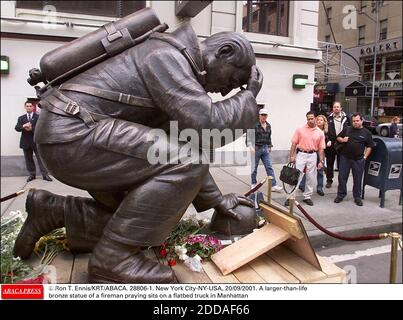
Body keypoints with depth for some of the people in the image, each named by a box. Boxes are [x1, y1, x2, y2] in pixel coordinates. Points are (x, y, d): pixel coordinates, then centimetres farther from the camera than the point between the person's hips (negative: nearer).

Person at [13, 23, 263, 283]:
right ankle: (114, 258, -11)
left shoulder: (178, 69, 18)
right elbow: (208, 125, -23)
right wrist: (249, 97, -2)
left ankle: (52, 212, 15)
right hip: (72, 131, -10)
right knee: (187, 162, -20)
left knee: (146, 218, 12)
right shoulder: (169, 56, -11)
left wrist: (215, 198, 17)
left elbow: (179, 148, 20)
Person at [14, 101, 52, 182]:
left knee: (41, 158, -3)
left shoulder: (38, 117, 2)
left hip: (36, 141, -3)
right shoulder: (21, 118, 12)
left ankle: (45, 175, 0)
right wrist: (23, 126, -22)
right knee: (28, 159, 9)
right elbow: (17, 128, -2)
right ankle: (32, 174, 19)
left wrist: (31, 129, -23)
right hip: (26, 142, 4)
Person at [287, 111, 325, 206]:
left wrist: (321, 161, 0)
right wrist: (291, 156, -6)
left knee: (310, 177, 8)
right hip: (301, 154, -2)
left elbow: (321, 148, 4)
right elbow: (294, 143, -1)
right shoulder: (300, 130, -1)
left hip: (313, 156, 2)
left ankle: (307, 197, 21)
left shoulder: (320, 132, 3)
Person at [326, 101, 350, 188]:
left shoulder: (345, 118, 4)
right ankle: (329, 180, 19)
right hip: (331, 144, 0)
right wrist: (327, 140, -11)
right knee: (330, 163, 7)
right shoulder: (329, 118, 2)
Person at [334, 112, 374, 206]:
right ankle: (340, 195, 20)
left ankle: (357, 197, 22)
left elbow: (369, 146, 5)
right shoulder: (347, 129, 6)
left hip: (358, 159, -1)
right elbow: (338, 137, 16)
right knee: (342, 177, 6)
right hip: (345, 157, 1)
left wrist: (365, 157, -4)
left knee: (357, 179, 8)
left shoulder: (366, 132, 2)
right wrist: (342, 140, -6)